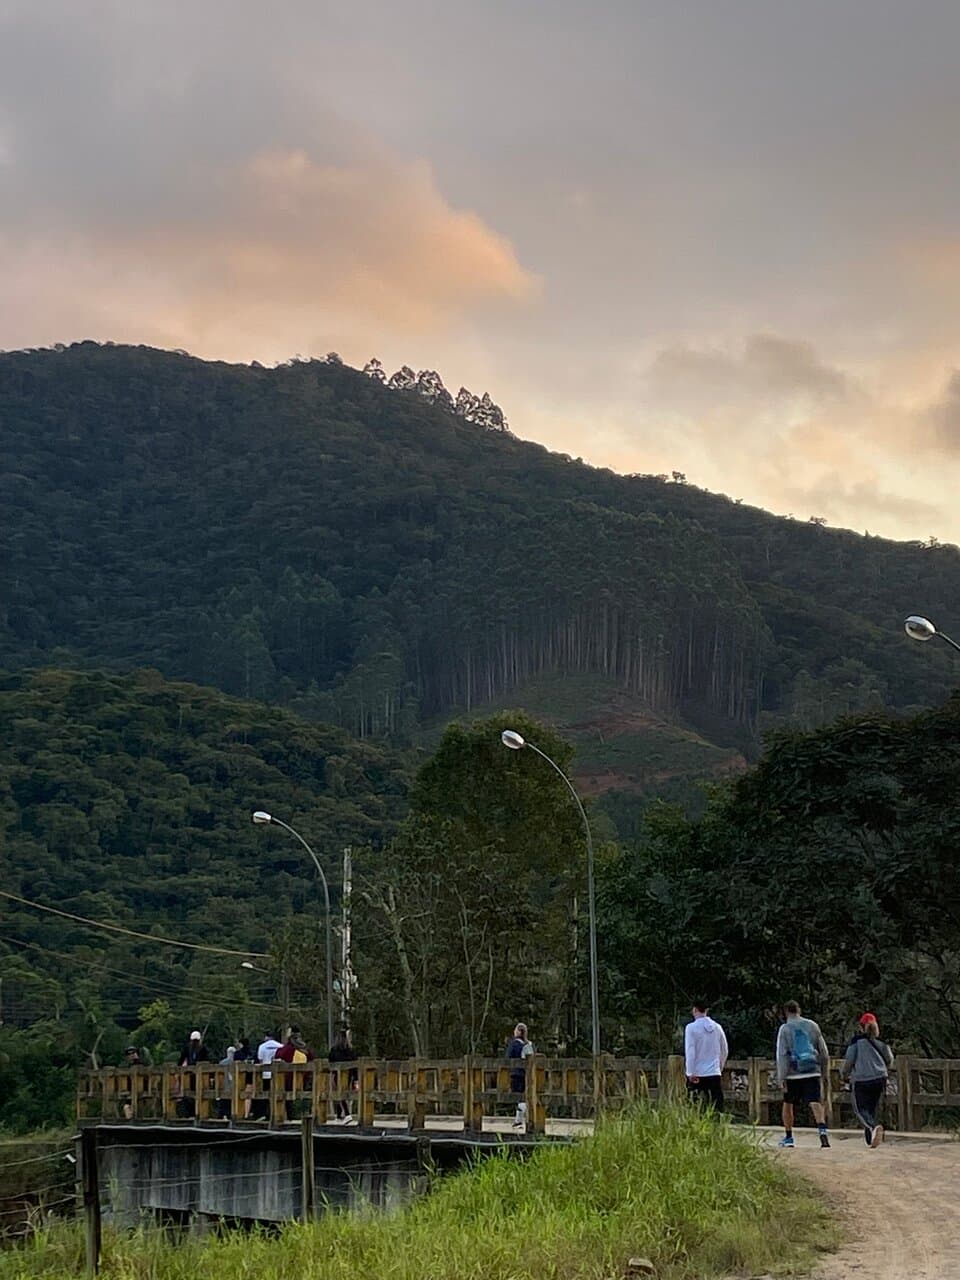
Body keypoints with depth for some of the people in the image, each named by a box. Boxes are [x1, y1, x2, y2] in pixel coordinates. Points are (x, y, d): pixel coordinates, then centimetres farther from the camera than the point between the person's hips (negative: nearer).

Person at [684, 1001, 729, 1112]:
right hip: (715, 1074, 3)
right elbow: (725, 1051, 15)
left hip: (697, 1075, -3)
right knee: (717, 1109, 2)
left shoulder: (692, 1027, -7)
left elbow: (690, 1052, -12)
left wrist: (691, 1073, -11)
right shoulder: (717, 1027, 6)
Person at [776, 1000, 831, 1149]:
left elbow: (781, 1054, -8)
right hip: (813, 1072, 1)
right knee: (815, 1103, -9)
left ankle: (788, 1137, 23)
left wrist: (781, 1078, -8)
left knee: (788, 1103, 17)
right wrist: (824, 1072, 21)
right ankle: (822, 1129, -34)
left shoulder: (785, 1029, -1)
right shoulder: (812, 1025, 9)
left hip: (793, 1074, -1)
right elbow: (824, 1051, 11)